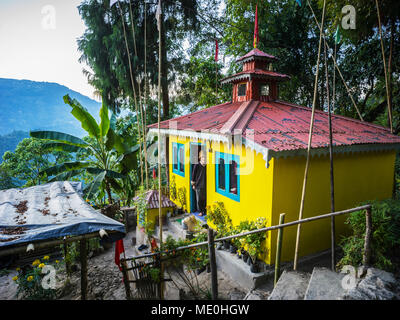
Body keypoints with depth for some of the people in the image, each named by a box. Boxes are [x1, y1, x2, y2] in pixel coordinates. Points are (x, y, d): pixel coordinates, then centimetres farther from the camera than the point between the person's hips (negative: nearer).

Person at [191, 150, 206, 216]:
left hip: (205, 186, 2)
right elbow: (193, 175, -1)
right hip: (198, 186, -2)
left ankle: (204, 210, 27)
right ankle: (200, 211, 21)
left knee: (205, 199, 10)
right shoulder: (196, 166, -8)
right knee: (199, 199, 6)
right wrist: (193, 184, 1)